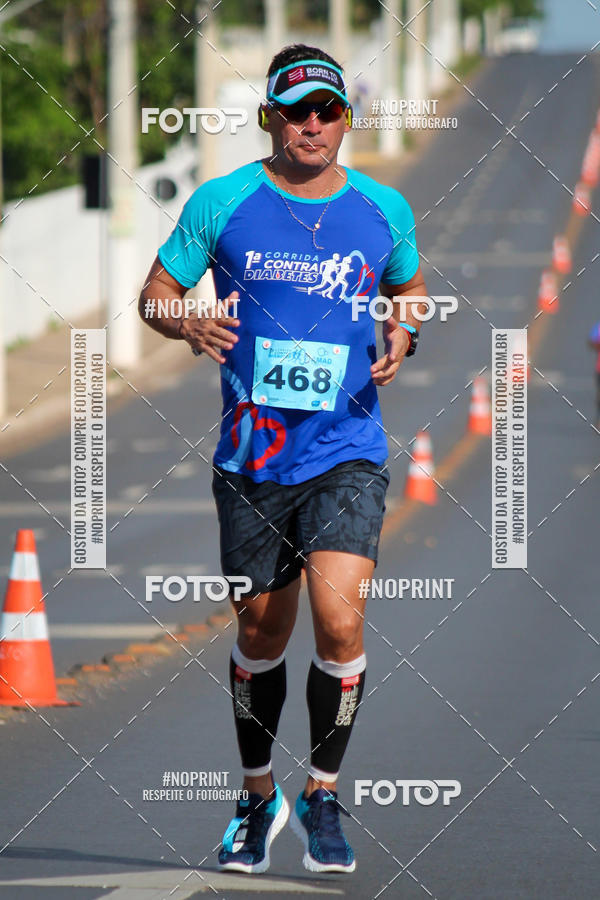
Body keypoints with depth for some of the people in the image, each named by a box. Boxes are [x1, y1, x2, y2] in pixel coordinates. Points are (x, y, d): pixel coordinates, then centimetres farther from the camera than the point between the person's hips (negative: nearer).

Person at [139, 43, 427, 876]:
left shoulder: (383, 210, 3)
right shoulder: (222, 203, -3)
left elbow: (411, 289, 21)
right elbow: (156, 290, 6)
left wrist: (403, 336, -1)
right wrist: (189, 324, -16)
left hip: (347, 455, 0)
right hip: (252, 457, 0)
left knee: (339, 621, -17)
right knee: (261, 634, 10)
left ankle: (322, 796, 3)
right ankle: (258, 800, 31)